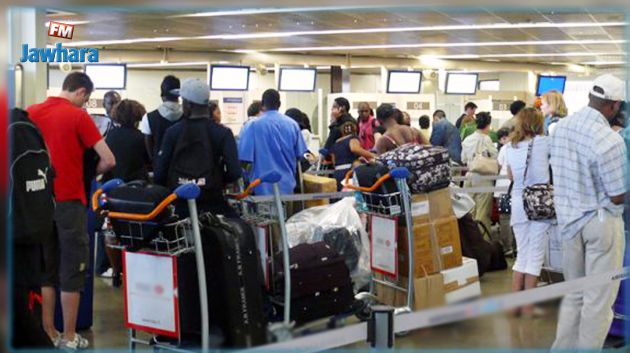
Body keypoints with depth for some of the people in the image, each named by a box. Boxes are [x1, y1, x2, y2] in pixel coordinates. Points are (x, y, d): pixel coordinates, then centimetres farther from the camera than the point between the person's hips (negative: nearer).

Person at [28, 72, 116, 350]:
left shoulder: (31, 113, 4)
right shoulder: (78, 116, -10)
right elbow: (109, 161, -13)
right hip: (69, 200, -5)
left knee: (45, 270, 13)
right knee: (72, 270, 4)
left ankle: (48, 334, 18)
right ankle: (69, 337, 9)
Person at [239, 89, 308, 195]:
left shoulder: (253, 125, -9)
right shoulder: (292, 124, 3)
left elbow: (245, 158, -11)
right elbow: (299, 155, 7)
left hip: (263, 186, -3)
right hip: (286, 184, 3)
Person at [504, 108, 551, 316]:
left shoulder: (510, 147, 4)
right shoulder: (544, 142, -7)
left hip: (518, 203, 4)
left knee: (521, 254, 15)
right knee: (535, 256, 3)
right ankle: (528, 307, 4)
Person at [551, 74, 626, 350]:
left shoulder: (561, 126, -1)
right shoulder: (610, 140, -22)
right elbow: (618, 197, -15)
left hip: (568, 218, 7)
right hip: (601, 222, -7)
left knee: (573, 295, 19)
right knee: (598, 300, 5)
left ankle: (562, 348, 26)